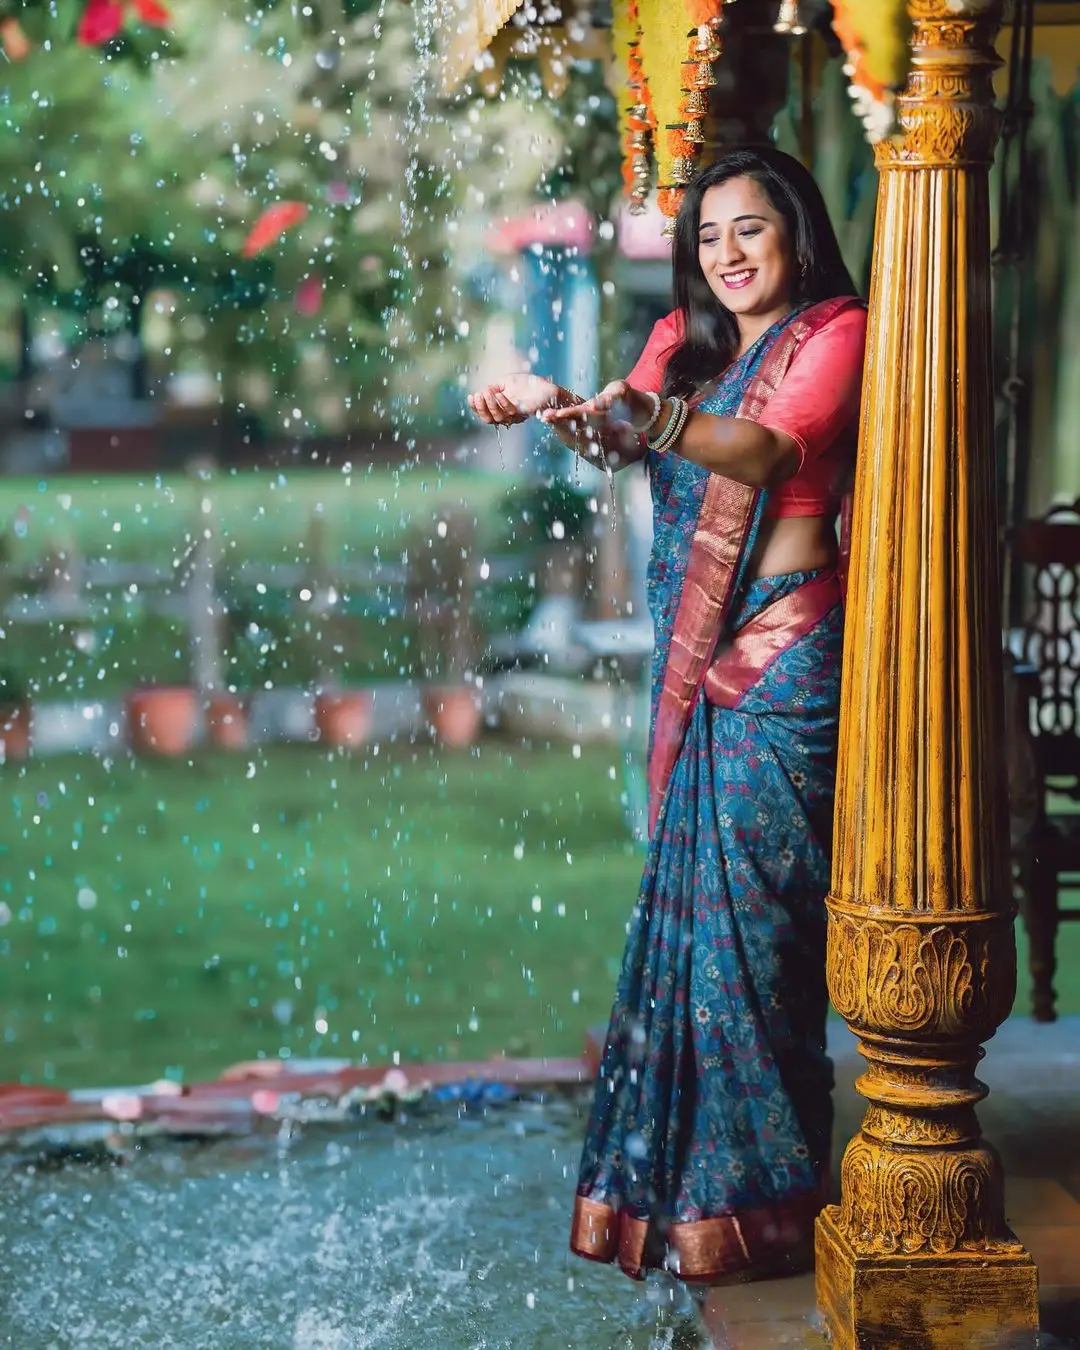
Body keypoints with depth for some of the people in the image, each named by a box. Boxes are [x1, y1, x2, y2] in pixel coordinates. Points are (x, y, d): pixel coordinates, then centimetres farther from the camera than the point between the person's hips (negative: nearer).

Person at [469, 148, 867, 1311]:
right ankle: (672, 1170, 17)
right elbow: (628, 426, -2)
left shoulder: (835, 334, -4)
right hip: (696, 654, 6)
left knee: (747, 908, -7)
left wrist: (654, 420, -40)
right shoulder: (686, 338, 16)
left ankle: (747, 1195, 1)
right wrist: (556, 408, -24)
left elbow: (776, 444, -23)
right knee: (685, 898, 8)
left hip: (782, 655, -6)